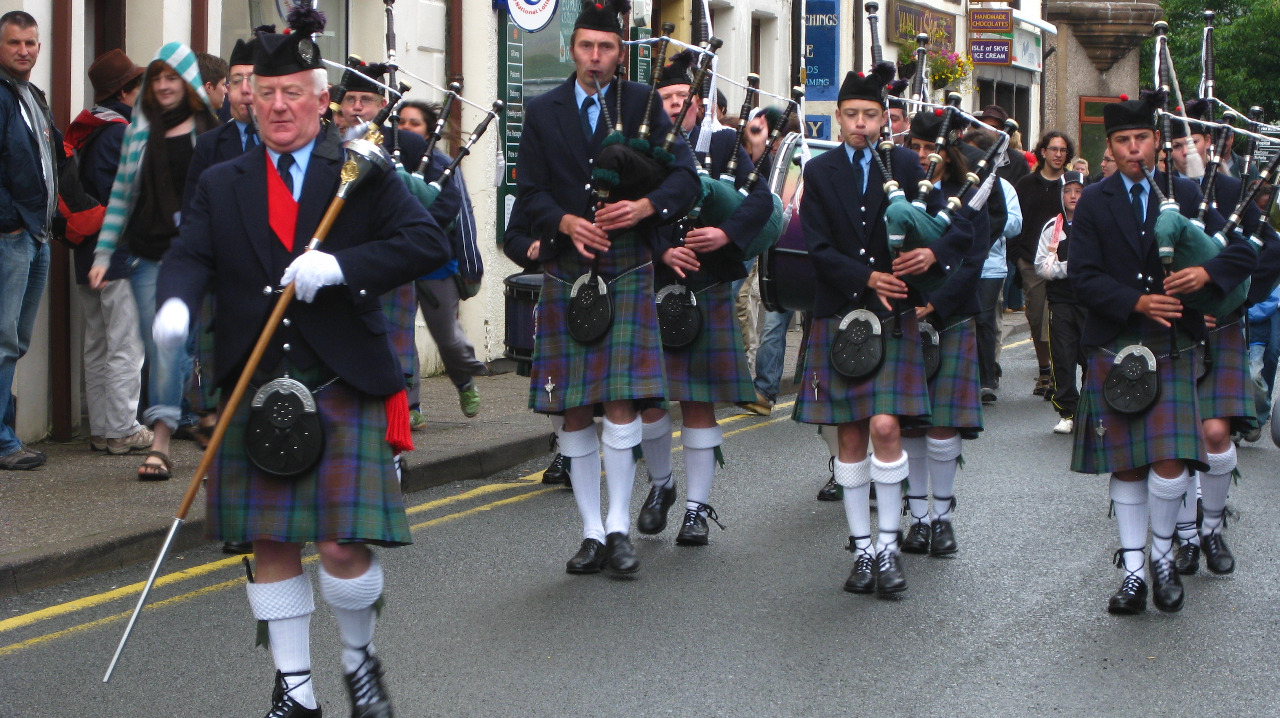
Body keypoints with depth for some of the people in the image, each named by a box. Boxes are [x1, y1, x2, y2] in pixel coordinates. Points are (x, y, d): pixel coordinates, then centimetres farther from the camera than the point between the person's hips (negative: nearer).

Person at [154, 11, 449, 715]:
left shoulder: (364, 175, 3)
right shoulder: (220, 186, 11)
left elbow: (427, 243, -7)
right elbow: (189, 256, 0)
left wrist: (339, 266, -20)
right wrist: (174, 303, -24)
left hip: (345, 390, -3)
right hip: (257, 392, 3)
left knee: (342, 544, -8)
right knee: (271, 544, 5)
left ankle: (359, 657, 20)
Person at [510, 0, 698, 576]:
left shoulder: (642, 103, 6)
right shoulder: (542, 112, 9)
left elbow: (684, 176, 0)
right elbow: (529, 192, 4)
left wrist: (645, 206, -19)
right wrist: (567, 222, -15)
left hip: (628, 269, -2)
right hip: (566, 271, 2)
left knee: (620, 400, -10)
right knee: (573, 411, 3)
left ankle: (618, 528, -2)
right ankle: (591, 532, 10)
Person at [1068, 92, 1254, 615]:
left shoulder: (1185, 195, 7)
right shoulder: (1094, 203, 5)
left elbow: (1242, 252, 5)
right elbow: (1083, 277, -4)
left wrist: (1207, 272, -15)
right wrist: (1137, 303, -17)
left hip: (1172, 349, 0)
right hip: (1113, 349, 1)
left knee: (1170, 466, -11)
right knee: (1125, 467, 5)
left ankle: (1162, 557, 12)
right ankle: (1132, 571, 15)